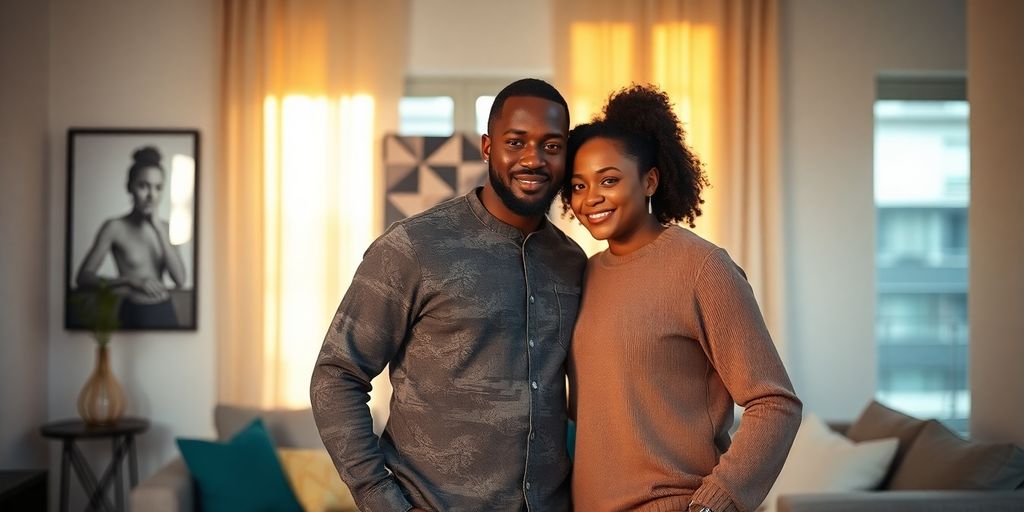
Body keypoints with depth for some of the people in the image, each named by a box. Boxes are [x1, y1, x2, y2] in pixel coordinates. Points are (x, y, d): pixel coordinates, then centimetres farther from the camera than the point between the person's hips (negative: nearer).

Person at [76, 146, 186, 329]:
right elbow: (83, 277, -10)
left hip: (165, 313, 4)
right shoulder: (115, 227, -5)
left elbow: (180, 279, -5)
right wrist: (131, 280, -23)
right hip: (134, 315, -4)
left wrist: (159, 229, -8)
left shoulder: (163, 227, 7)